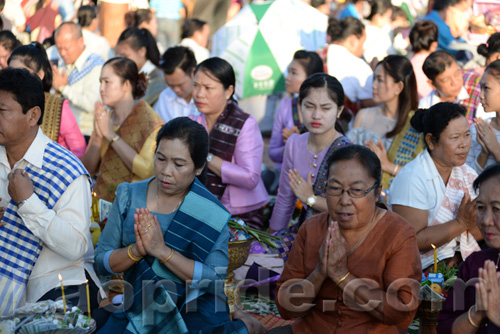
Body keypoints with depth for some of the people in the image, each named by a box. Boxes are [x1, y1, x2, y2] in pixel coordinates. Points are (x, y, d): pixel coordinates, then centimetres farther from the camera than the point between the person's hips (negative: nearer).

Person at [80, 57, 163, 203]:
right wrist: (98, 137, -9)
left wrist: (111, 135, -15)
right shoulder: (104, 117, 12)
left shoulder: (147, 118, -7)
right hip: (101, 201, 6)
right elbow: (89, 168, 9)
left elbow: (147, 170, -20)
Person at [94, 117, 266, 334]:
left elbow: (217, 281, -15)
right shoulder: (129, 196, 3)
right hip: (137, 309, 4)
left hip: (196, 314, -4)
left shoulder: (210, 213, -6)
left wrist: (162, 251, -23)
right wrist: (136, 251, -19)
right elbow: (101, 261, 1)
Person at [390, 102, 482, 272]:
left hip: (465, 259, 7)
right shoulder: (411, 178, -12)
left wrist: (473, 223, -14)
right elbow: (412, 241, -17)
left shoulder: (468, 175, 10)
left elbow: (482, 235, 9)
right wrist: (460, 223, -19)